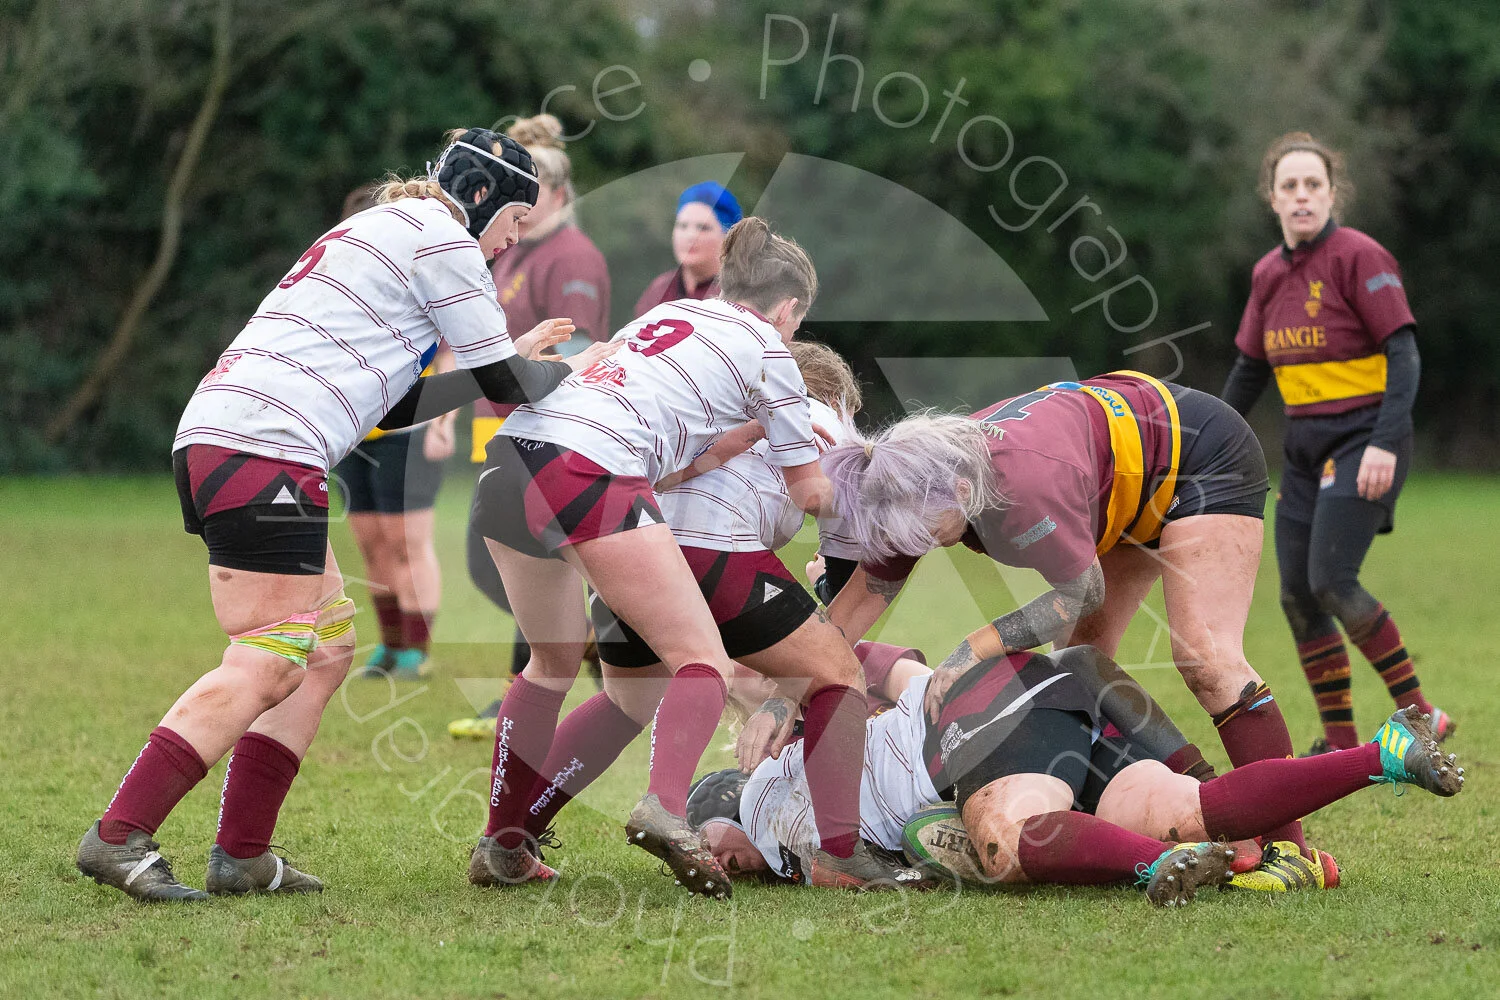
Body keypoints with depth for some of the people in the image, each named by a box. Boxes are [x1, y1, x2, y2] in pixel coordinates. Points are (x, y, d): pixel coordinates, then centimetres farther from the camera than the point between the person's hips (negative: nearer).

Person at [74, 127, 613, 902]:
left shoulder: (381, 230, 29)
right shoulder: (442, 237, 0)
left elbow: (391, 407, 30)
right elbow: (505, 386, 3)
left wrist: (515, 357, 32)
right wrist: (570, 371, 23)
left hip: (212, 440, 10)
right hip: (267, 452, -10)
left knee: (327, 649, 13)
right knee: (267, 667, -13)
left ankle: (243, 854, 9)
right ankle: (118, 837, -17)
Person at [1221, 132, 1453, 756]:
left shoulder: (1359, 257, -12)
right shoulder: (1269, 274, 9)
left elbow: (1404, 357, -16)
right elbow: (1249, 370, 20)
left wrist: (1385, 444, -25)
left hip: (1364, 440, -7)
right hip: (1305, 446, 7)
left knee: (1330, 582, -19)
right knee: (1296, 594, 2)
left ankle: (1418, 715, -8)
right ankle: (1340, 743, 11)